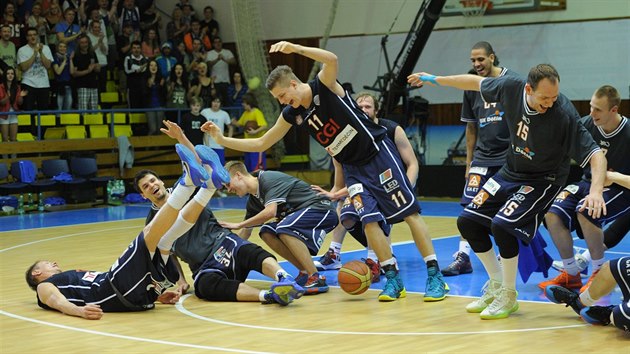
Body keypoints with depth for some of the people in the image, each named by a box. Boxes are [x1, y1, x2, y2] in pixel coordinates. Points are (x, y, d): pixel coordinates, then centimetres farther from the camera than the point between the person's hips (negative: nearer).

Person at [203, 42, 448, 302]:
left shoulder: (324, 86, -16)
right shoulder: (292, 114, 1)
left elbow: (332, 60, -38)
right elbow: (261, 144, 8)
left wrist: (295, 48, -50)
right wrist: (221, 140, 0)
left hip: (379, 153, -6)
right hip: (352, 167, 6)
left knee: (409, 212, -6)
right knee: (370, 221, -8)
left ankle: (434, 275, -5)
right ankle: (393, 280, -1)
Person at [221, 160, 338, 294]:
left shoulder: (268, 178, -15)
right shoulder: (254, 201, 12)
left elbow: (270, 211, -29)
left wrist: (238, 225, -21)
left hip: (323, 209, -9)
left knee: (284, 228, -30)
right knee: (267, 233, -3)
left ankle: (317, 279, -26)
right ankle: (305, 272, -2)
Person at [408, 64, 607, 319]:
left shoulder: (564, 115, -31)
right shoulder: (511, 88, -17)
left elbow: (596, 155, -30)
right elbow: (477, 83, 3)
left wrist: (595, 191, -46)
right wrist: (435, 80, 12)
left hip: (543, 180, -6)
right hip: (511, 172, 6)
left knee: (502, 224, -24)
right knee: (467, 221, 4)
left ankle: (509, 296, -4)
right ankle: (496, 284, 20)